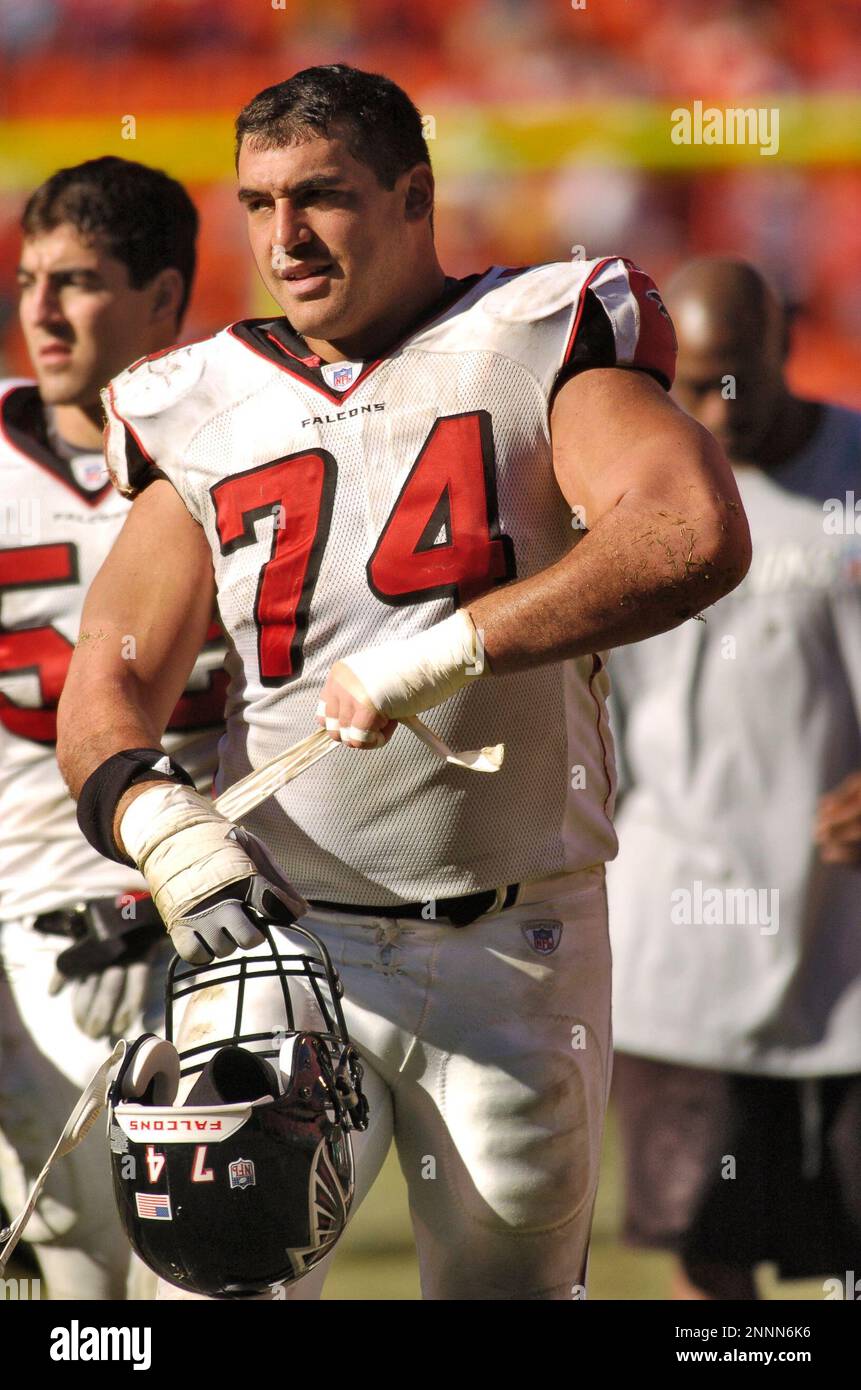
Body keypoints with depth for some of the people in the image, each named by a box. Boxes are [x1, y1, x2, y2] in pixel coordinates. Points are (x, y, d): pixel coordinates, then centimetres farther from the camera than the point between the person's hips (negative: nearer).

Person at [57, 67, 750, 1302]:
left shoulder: (537, 345, -1)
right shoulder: (205, 413, 10)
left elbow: (696, 538, -19)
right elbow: (110, 684, 6)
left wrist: (442, 654, -23)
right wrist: (158, 817, -17)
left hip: (514, 959, -2)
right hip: (281, 937, 2)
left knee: (506, 1281, 5)